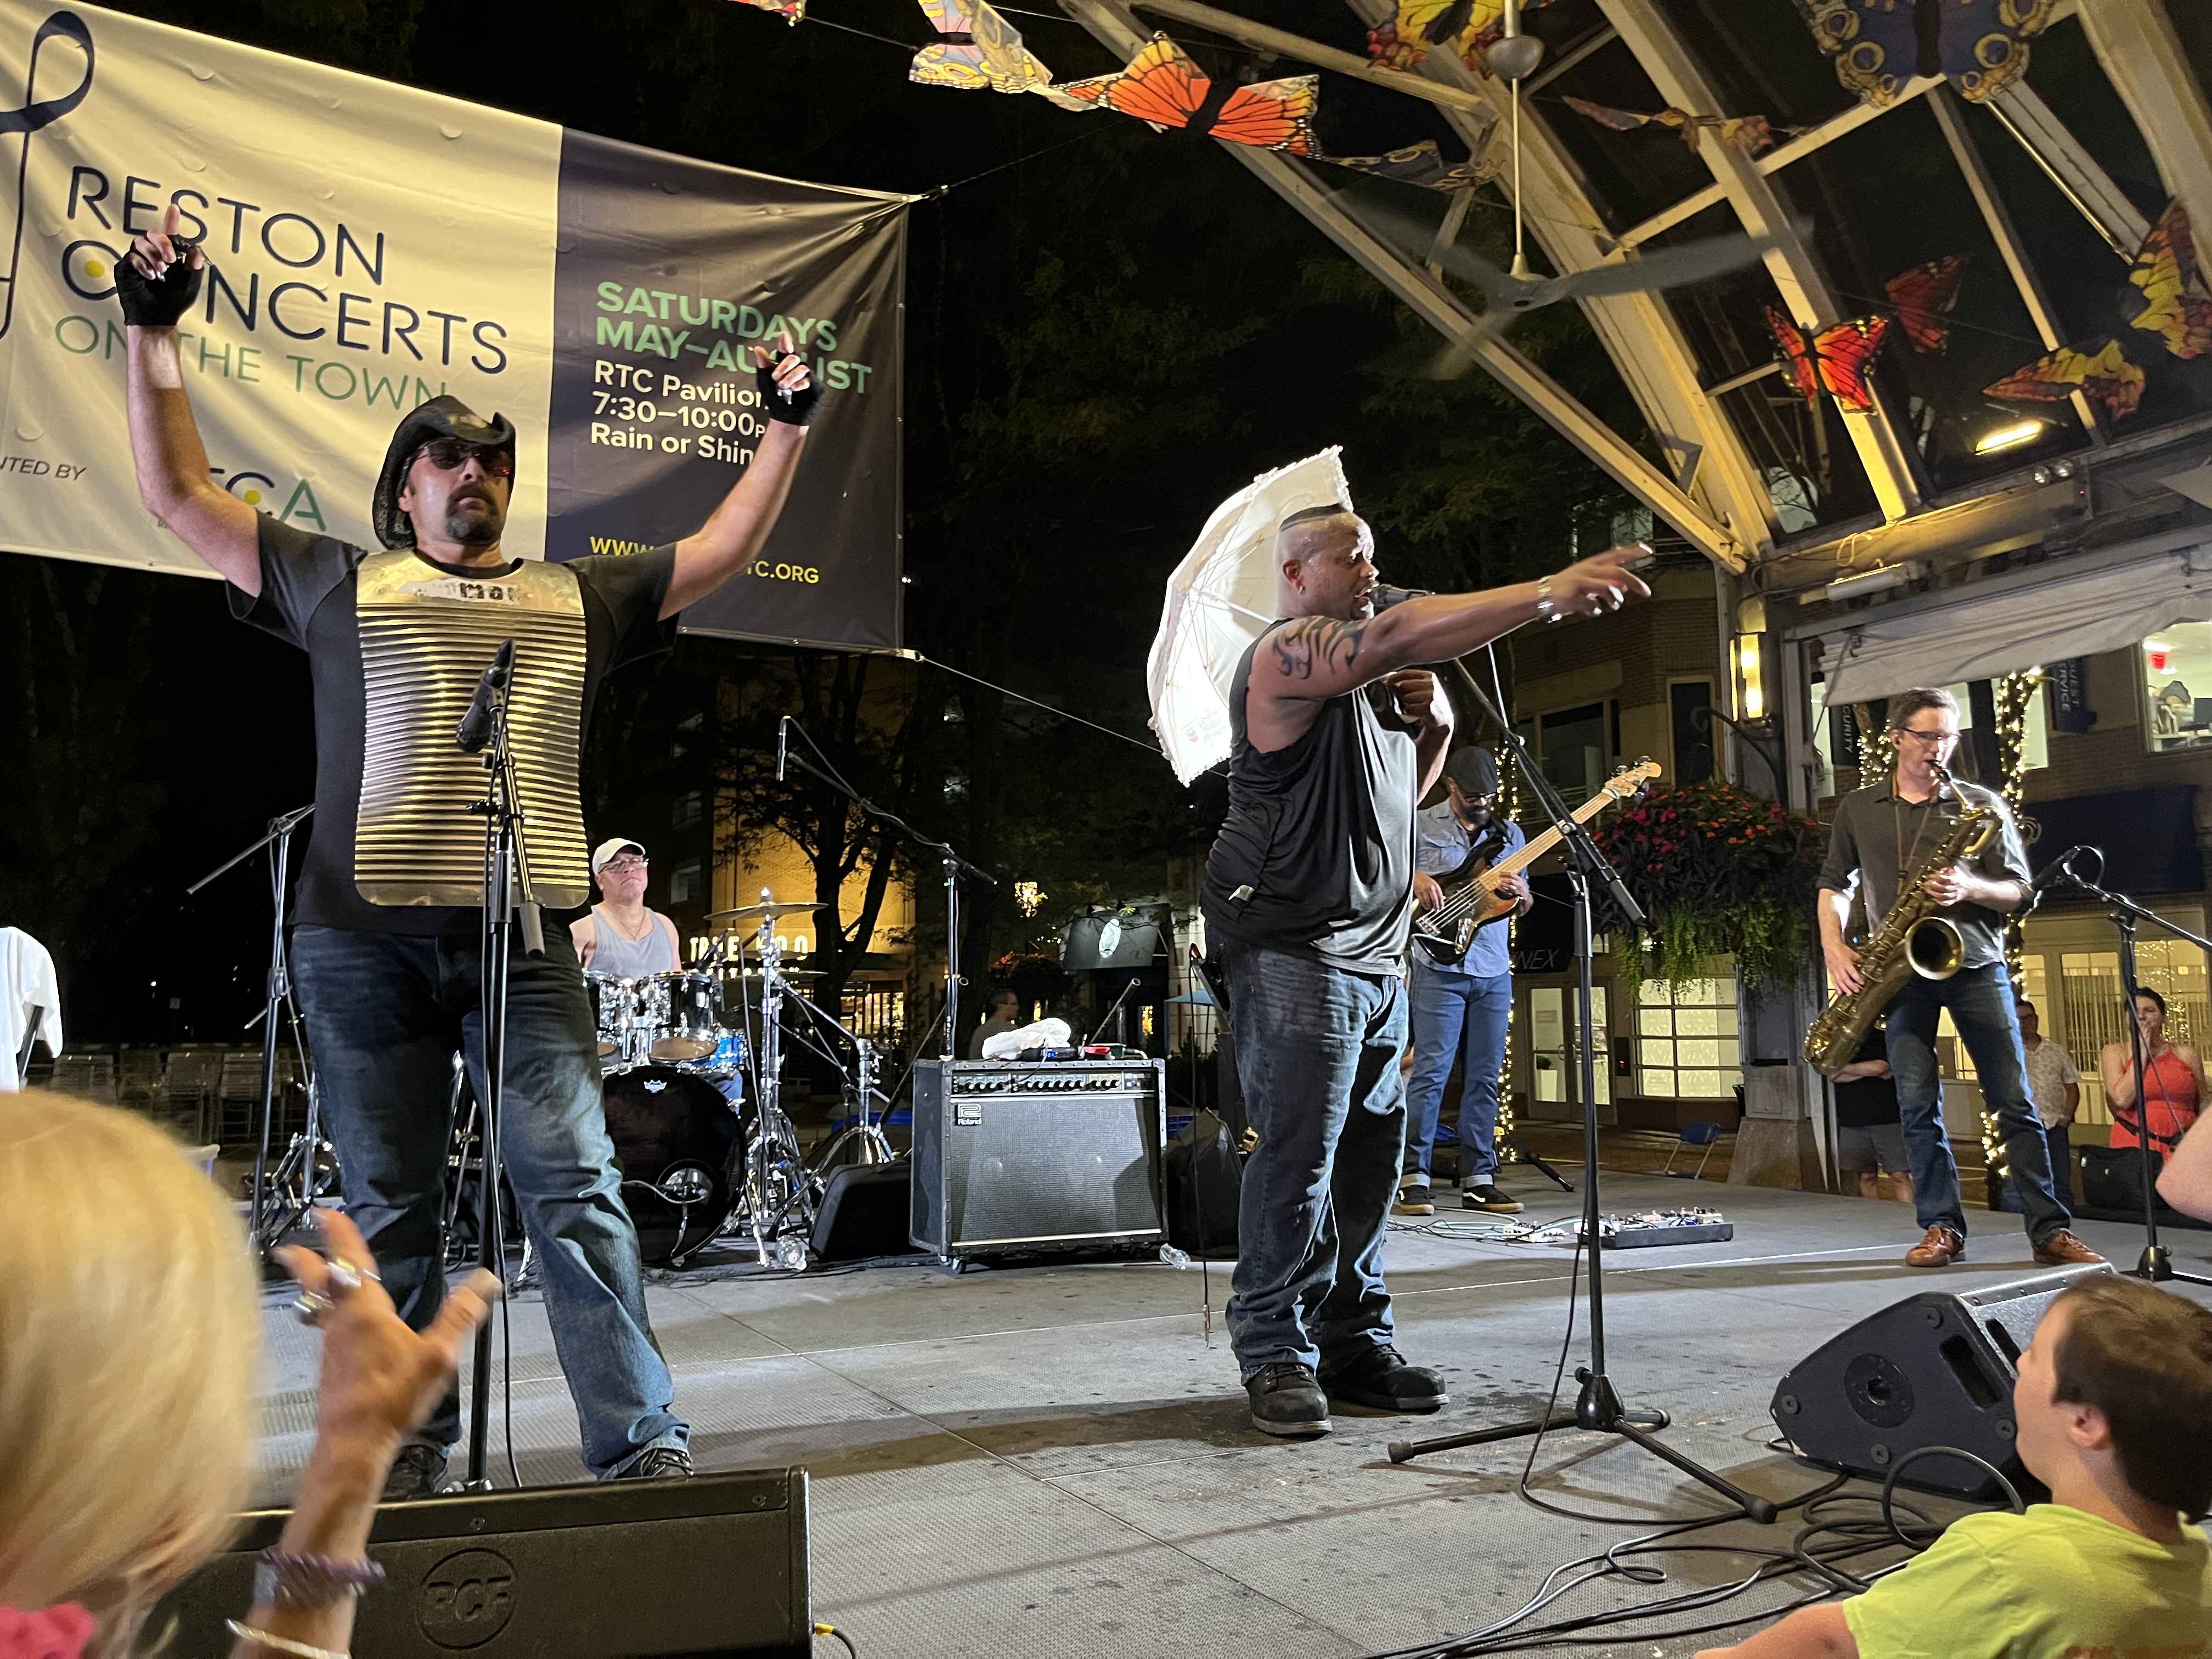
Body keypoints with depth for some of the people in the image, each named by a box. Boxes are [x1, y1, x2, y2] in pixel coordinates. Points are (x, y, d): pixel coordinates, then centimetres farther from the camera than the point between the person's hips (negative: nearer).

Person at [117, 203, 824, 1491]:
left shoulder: (579, 599, 20)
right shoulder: (341, 584, 17)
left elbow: (726, 550, 23)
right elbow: (181, 496, 19)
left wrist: (788, 426, 22)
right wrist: (153, 335, 16)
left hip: (524, 937, 0)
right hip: (366, 937, 1)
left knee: (576, 1187, -6)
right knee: (392, 1209, 6)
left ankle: (644, 1440, -3)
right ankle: (412, 1451, 17)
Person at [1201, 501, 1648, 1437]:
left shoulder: (1364, 682, 23)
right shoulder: (1289, 654, -9)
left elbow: (1402, 793, 26)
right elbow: (1402, 634, -28)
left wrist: (1434, 726, 6)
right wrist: (1549, 595, -29)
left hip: (1375, 954, 9)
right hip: (1294, 949, -9)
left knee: (1370, 1156, 8)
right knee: (1299, 1156, -9)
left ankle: (1353, 1344, 17)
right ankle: (1277, 1357, 1)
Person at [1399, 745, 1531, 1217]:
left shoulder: (1510, 835, 17)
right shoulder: (1422, 827, 2)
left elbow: (1524, 908, 19)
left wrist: (1521, 895, -5)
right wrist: (1414, 878, -20)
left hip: (1494, 973, 5)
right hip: (1440, 968, -5)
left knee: (1485, 1077, 6)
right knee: (1431, 1072, -7)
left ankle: (1477, 1180, 12)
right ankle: (1413, 1178, -2)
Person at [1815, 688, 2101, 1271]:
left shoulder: (1981, 804, 5)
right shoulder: (1857, 809, 9)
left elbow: (2018, 889, 4)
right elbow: (1835, 883, 13)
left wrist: (1970, 888, -17)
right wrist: (1834, 945, -3)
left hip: (1974, 965, -1)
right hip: (1902, 970, 1)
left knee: (2014, 1101, -2)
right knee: (1917, 1103, 0)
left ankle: (2050, 1231, 3)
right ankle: (1942, 1228, 9)